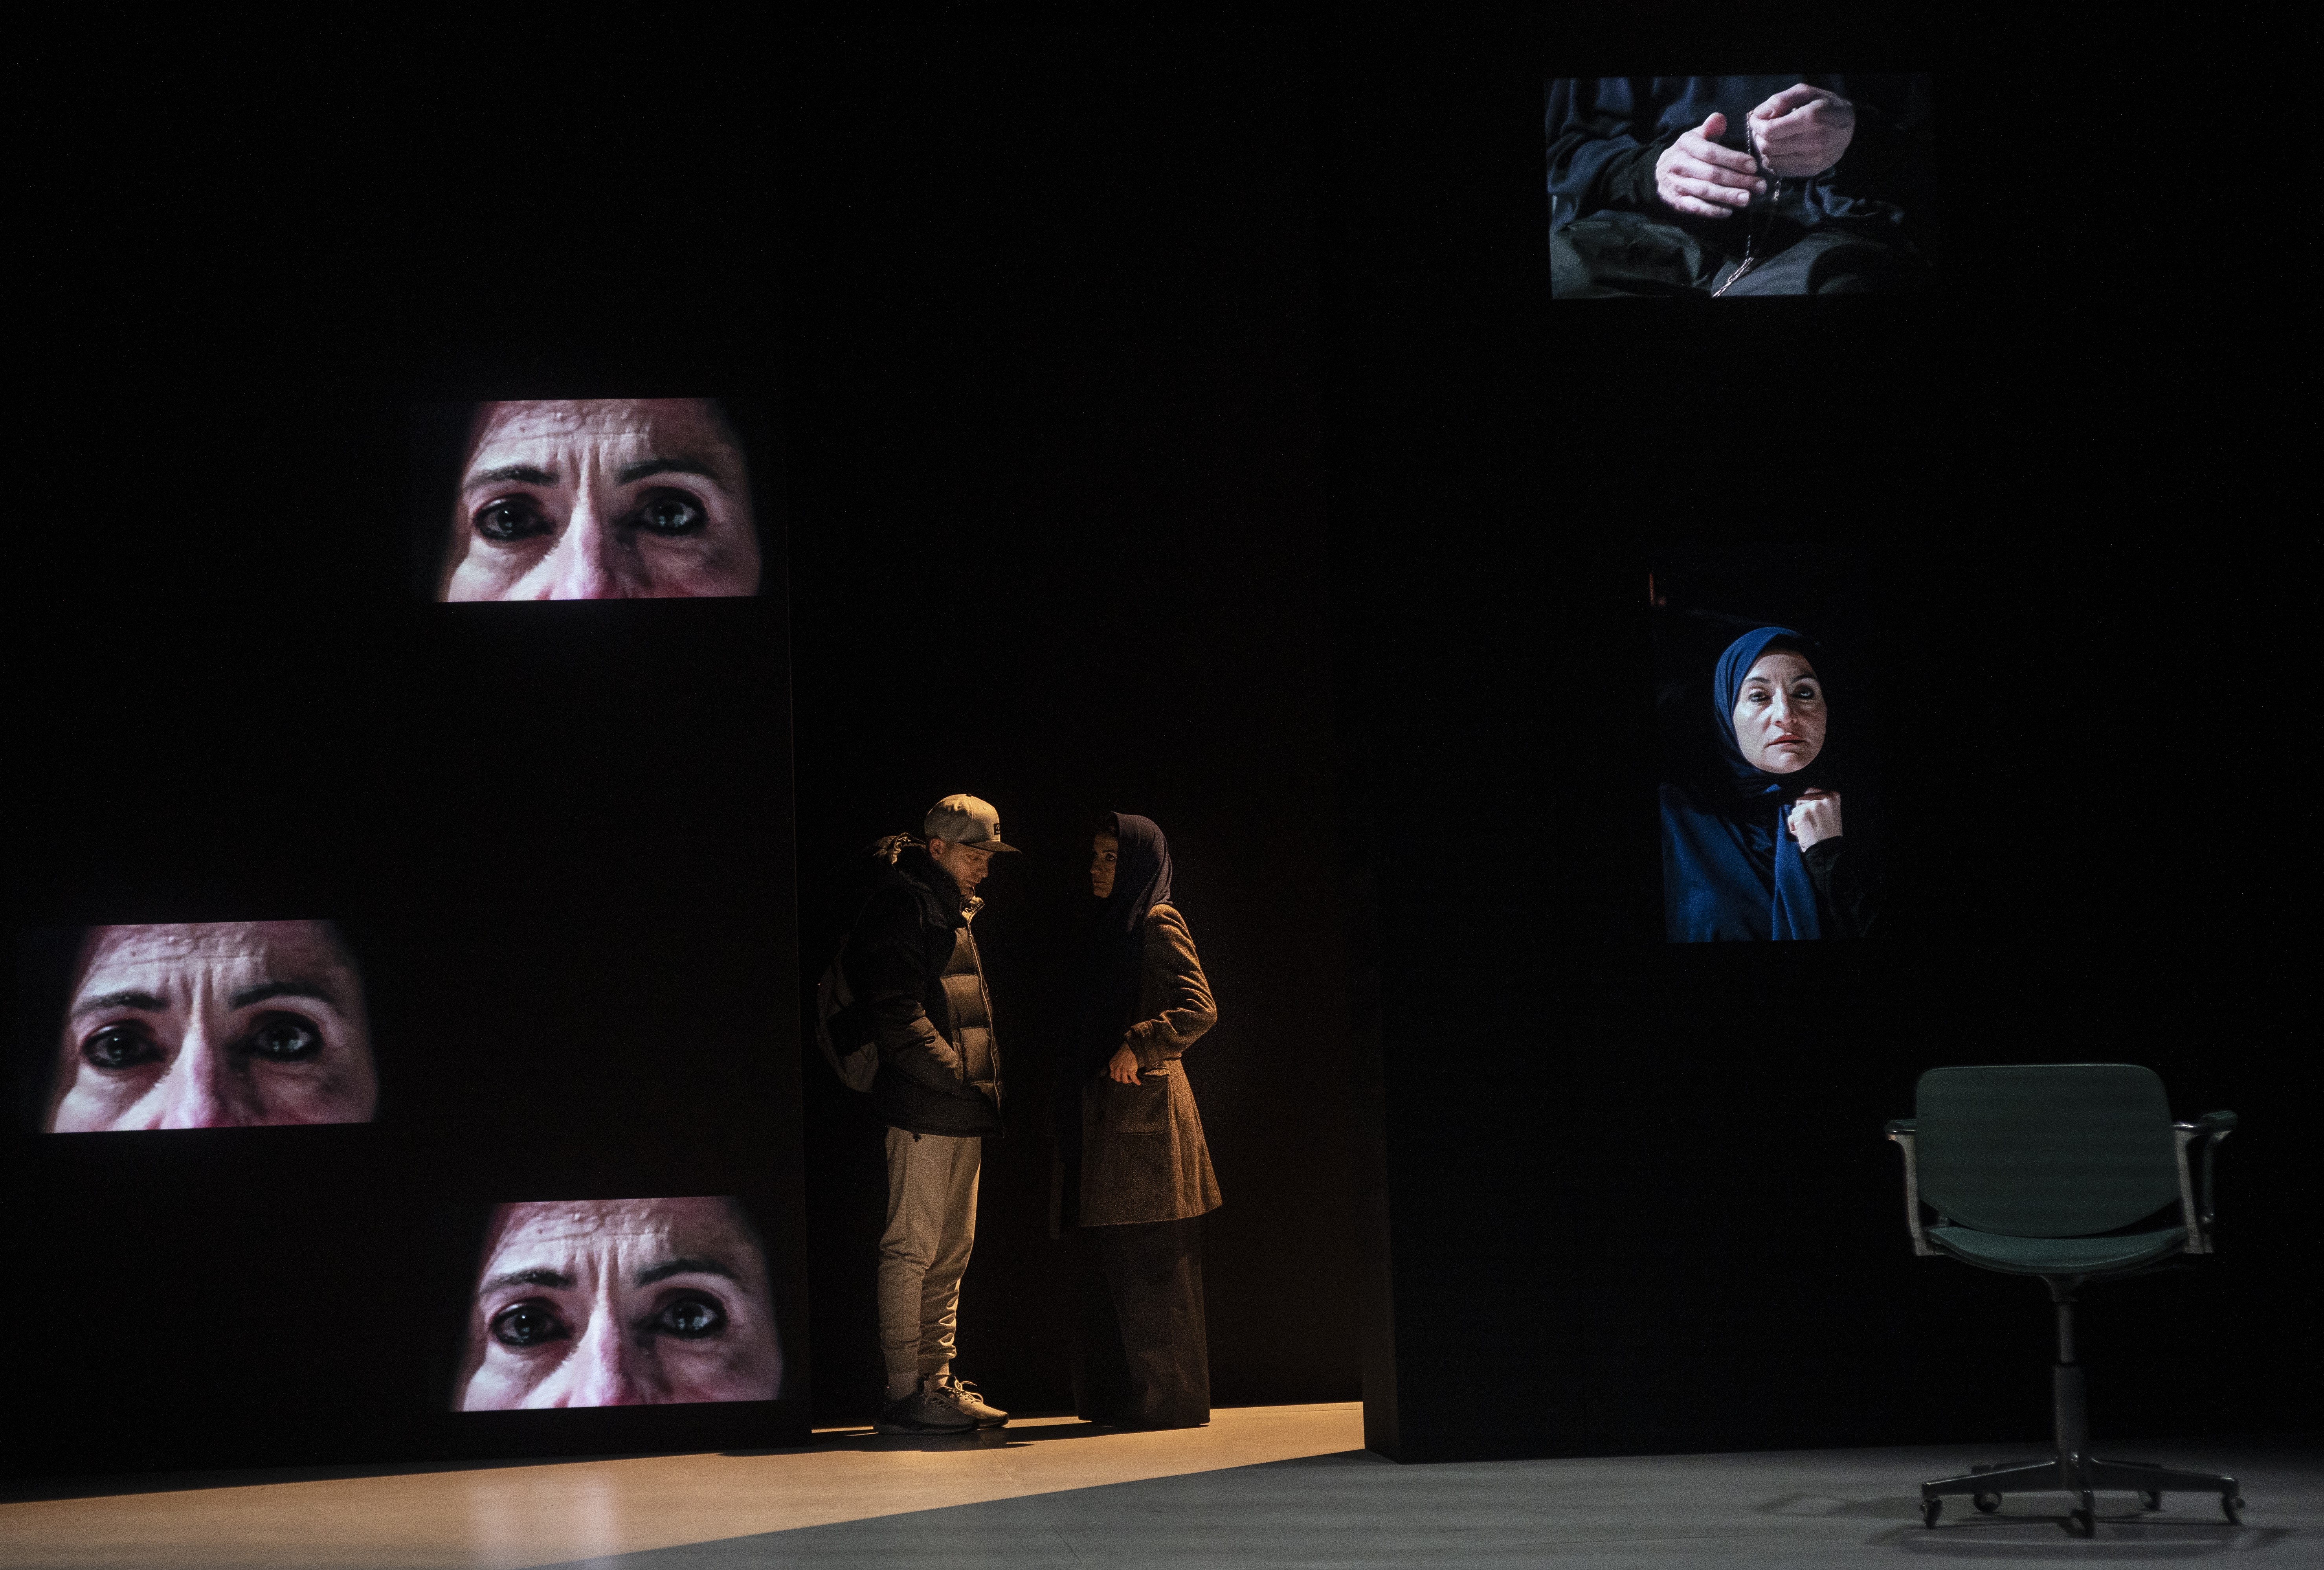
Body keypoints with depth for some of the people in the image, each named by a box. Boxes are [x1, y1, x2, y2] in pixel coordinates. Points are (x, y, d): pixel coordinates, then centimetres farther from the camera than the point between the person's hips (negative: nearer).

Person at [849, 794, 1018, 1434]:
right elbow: (898, 1014, -17)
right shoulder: (905, 902, -8)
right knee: (913, 1248, -7)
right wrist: (958, 1073, -18)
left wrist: (984, 1080, 13)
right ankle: (905, 1393, -5)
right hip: (926, 1109, -10)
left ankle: (938, 1382, 18)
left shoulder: (956, 908, 22)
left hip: (961, 1109, 10)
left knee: (952, 1252, 12)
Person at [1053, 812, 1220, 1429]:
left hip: (1146, 1107, -9)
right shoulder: (1112, 927, 19)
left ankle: (1170, 1398, -2)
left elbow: (1200, 1008, -16)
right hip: (1108, 1114, 9)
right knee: (1114, 1264, 8)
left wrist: (1137, 1045, -22)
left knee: (1152, 1267, -7)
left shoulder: (1159, 926, -6)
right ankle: (1123, 1397, 13)